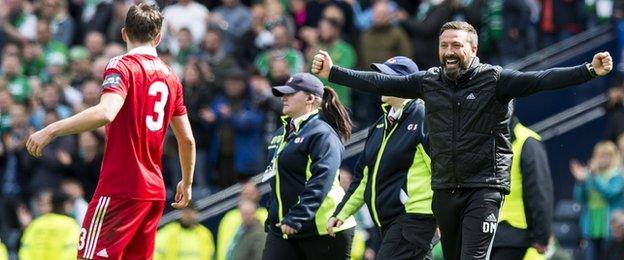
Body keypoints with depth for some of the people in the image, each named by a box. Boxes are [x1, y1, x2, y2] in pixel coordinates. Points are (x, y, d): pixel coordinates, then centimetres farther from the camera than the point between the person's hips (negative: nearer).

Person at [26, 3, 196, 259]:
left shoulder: (122, 66, -7)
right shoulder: (170, 77, 14)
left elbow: (106, 112, -26)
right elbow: (187, 139, 19)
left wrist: (51, 130, -26)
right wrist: (187, 182, 33)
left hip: (120, 188, -7)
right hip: (155, 191, 7)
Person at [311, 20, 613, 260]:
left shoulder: (494, 80, -6)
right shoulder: (429, 82, 8)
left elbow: (541, 80, -17)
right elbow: (380, 83, 11)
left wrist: (589, 71, -29)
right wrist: (332, 73, 9)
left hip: (484, 189, -5)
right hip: (444, 190, 5)